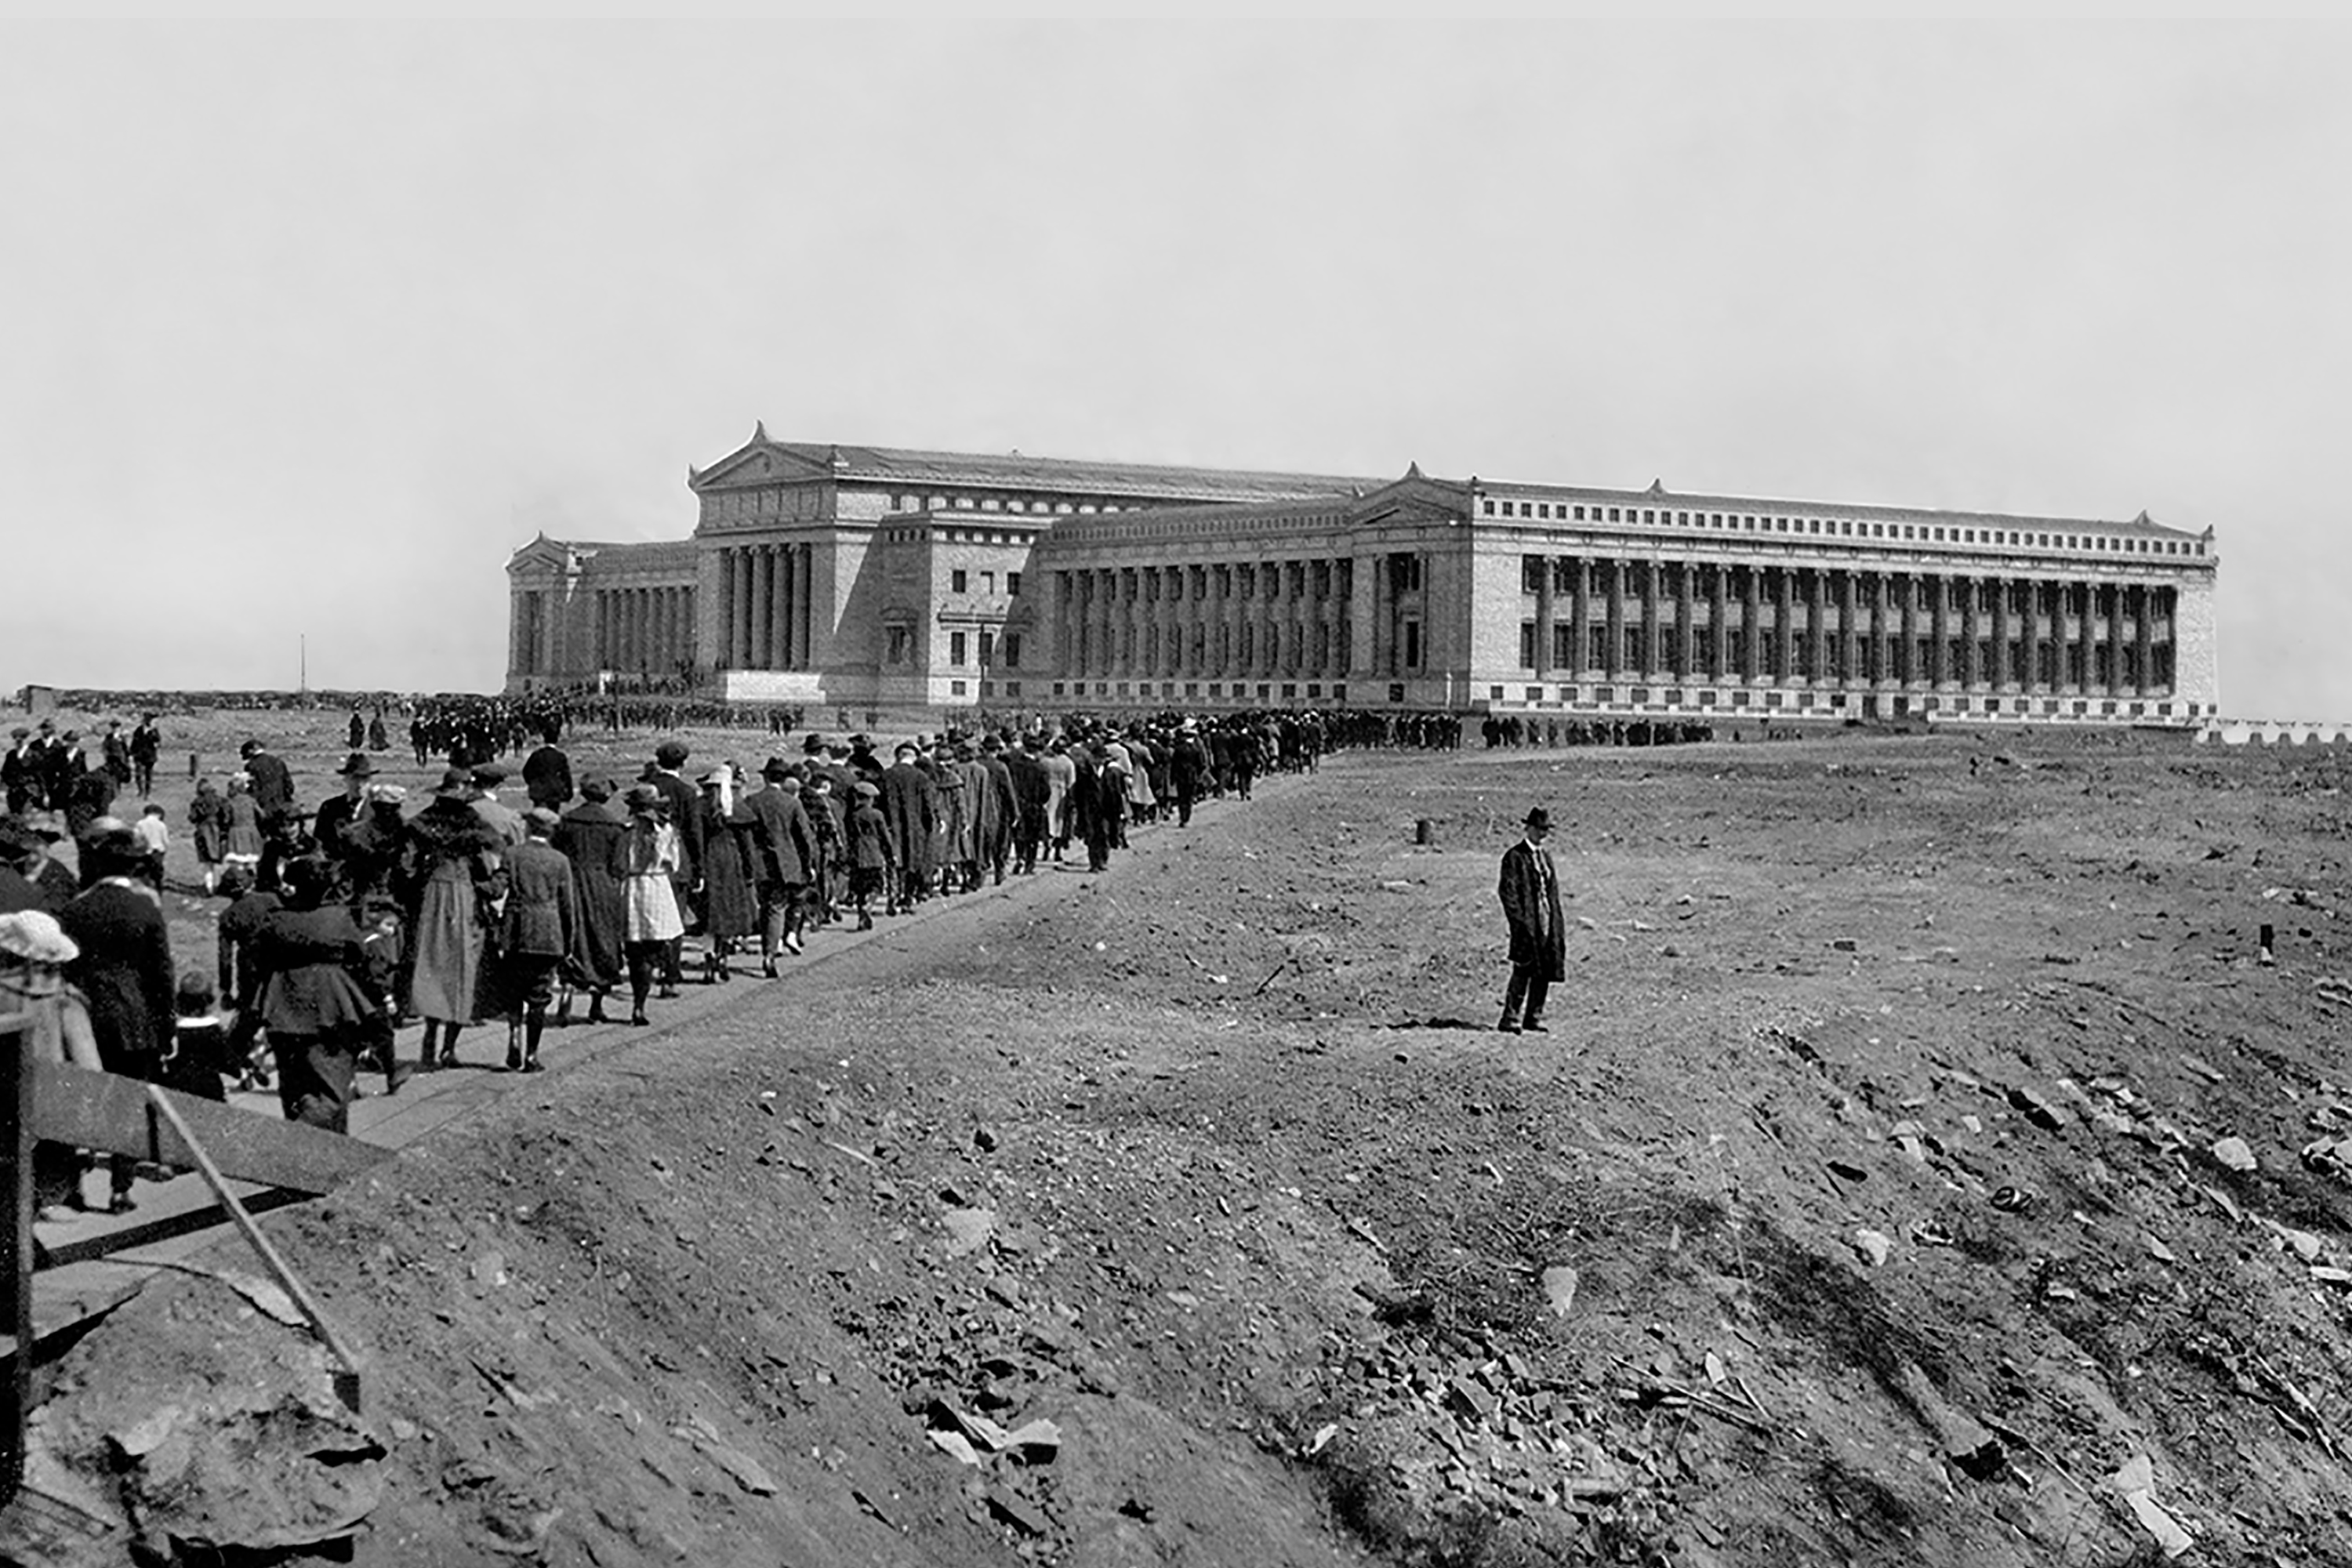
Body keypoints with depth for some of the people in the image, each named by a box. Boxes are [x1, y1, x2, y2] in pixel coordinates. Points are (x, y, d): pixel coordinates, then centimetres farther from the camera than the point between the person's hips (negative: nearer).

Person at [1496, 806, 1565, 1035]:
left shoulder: (1545, 855, 17)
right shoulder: (1514, 856, -6)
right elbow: (1507, 891, -11)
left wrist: (1555, 921, 12)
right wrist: (1519, 921, -16)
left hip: (1547, 921, 7)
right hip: (1527, 922, -7)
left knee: (1545, 971, 7)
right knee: (1523, 971, -9)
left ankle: (1533, 1016, 15)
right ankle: (1511, 1019, -4)